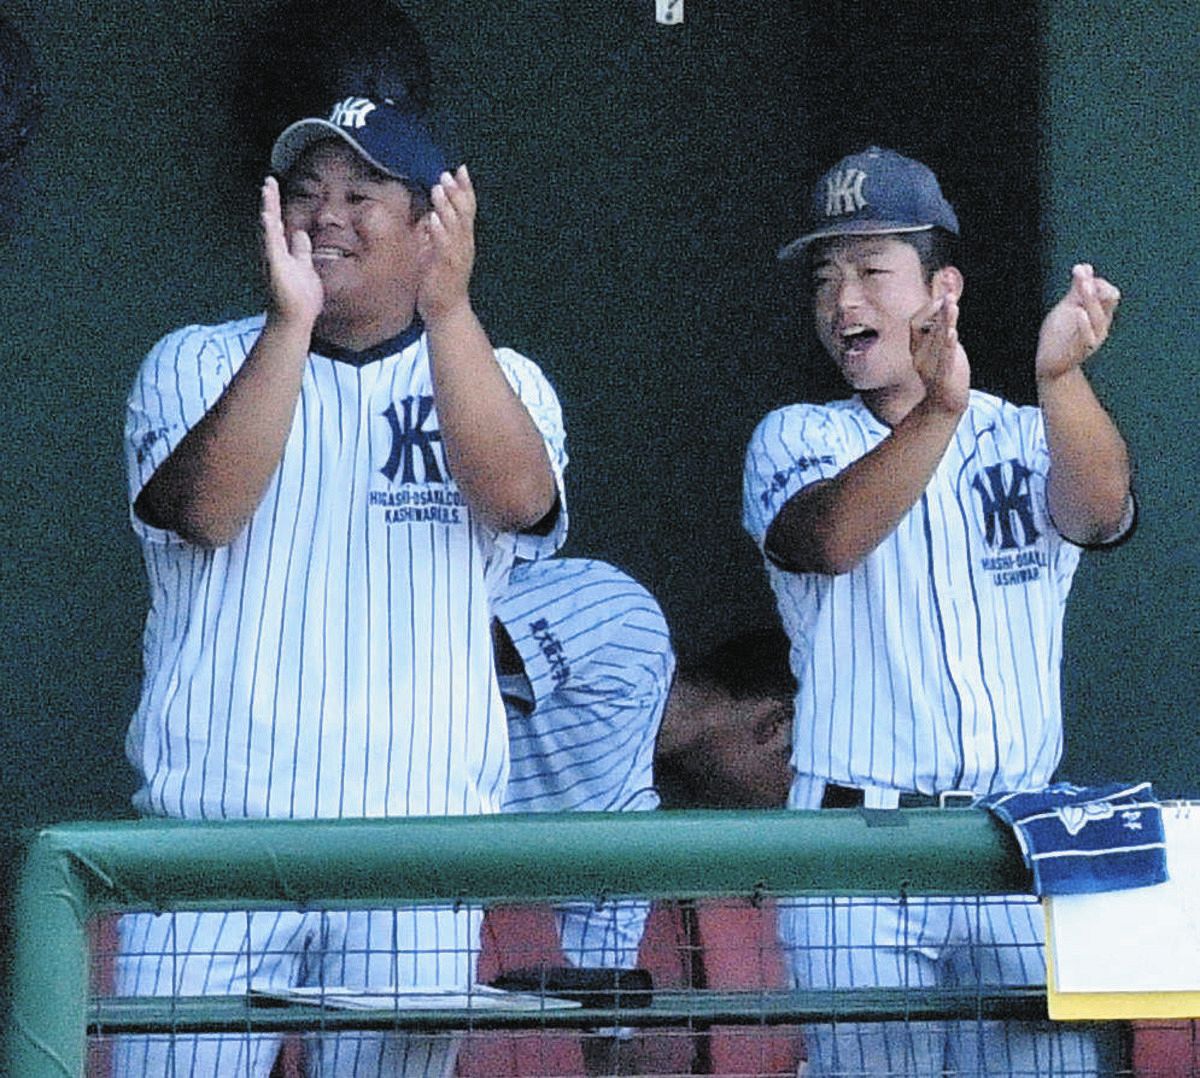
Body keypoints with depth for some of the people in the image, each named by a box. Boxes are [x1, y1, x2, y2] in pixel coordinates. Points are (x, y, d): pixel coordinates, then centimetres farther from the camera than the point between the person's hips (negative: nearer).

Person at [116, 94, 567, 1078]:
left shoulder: (501, 381, 12)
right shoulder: (197, 363, 11)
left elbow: (515, 499, -11)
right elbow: (207, 510, -9)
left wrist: (447, 308, -21)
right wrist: (290, 322, -17)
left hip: (416, 850, 0)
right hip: (214, 842, 0)